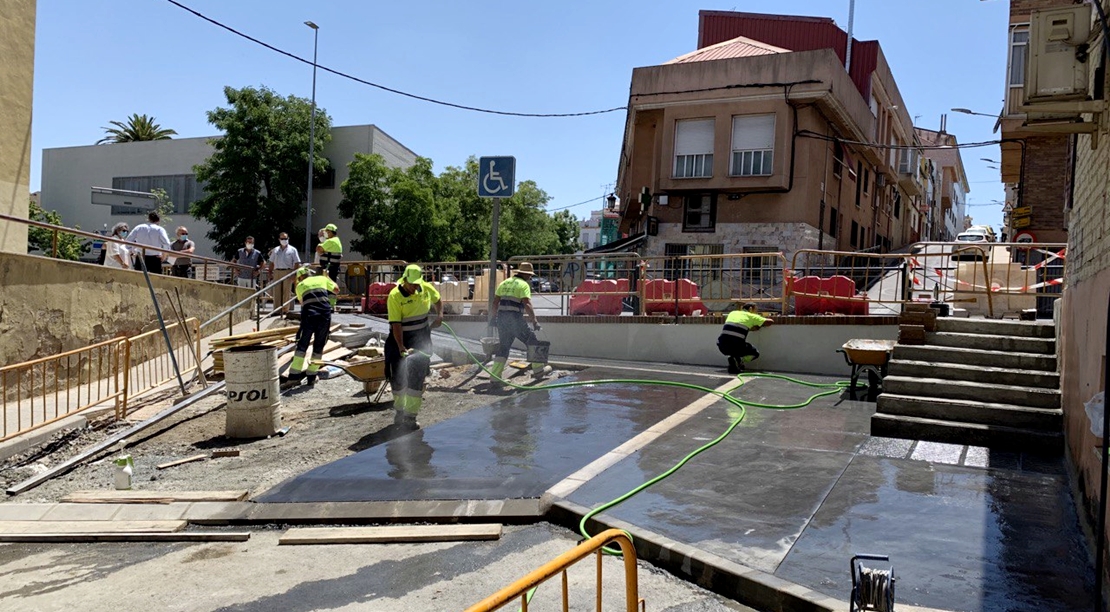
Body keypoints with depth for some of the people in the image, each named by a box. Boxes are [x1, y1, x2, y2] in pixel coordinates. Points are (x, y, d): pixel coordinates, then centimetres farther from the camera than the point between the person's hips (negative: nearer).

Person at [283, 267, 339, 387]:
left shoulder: (300, 285, 16)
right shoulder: (323, 279, 17)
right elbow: (336, 290, 25)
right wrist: (329, 279, 40)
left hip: (309, 316, -1)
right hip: (325, 316, 1)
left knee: (302, 345, 7)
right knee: (318, 347, 10)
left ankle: (294, 375, 6)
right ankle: (311, 376, 13)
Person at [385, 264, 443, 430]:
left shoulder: (426, 288, -3)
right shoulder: (395, 296, -17)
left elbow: (437, 301, 20)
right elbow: (396, 324, -22)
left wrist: (440, 315, 2)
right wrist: (401, 347, -29)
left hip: (421, 338, 2)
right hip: (400, 338, -2)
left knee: (417, 376, -9)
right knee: (397, 376, 4)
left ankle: (410, 416, -5)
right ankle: (399, 410, 30)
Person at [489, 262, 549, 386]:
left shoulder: (504, 283, 16)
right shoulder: (524, 285, -4)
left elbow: (495, 302, 15)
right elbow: (527, 304, -16)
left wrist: (494, 317, 25)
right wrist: (534, 321, -15)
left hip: (501, 318, 6)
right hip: (515, 319, -6)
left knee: (503, 348, 11)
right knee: (532, 342, 12)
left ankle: (495, 378, 5)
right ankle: (538, 369, 21)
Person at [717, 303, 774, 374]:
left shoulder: (732, 313, 21)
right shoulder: (751, 316, 9)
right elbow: (770, 322, 11)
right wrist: (760, 325, 31)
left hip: (722, 347, 5)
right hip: (736, 346, -5)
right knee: (755, 354, 21)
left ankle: (734, 358, 13)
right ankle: (737, 361, -4)